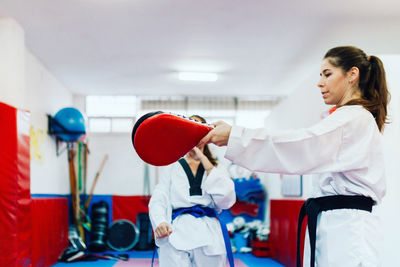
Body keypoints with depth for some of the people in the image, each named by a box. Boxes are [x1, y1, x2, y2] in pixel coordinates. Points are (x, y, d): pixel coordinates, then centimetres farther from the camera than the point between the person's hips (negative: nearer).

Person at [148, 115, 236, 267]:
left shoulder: (214, 169, 15)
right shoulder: (173, 169, 15)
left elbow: (227, 200, -2)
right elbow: (157, 201, 5)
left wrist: (205, 162, -3)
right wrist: (160, 223, -18)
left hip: (208, 236, 1)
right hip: (175, 235, -1)